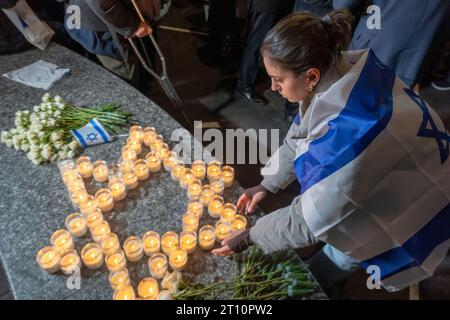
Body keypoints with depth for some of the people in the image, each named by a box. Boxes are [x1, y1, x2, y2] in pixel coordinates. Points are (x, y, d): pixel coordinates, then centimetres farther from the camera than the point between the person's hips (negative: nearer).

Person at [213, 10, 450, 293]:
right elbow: (300, 136, -3)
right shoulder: (338, 69, -19)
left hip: (415, 204, -6)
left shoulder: (351, 131, -43)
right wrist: (267, 185, -1)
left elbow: (314, 216, -30)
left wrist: (251, 236, -17)